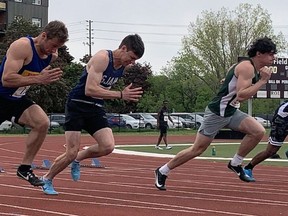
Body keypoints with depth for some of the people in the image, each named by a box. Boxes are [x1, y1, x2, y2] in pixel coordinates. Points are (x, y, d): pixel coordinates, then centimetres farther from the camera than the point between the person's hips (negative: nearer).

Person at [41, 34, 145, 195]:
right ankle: (47, 179, 18)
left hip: (96, 108, 6)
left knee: (108, 146, -14)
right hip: (78, 105, -6)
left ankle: (78, 159, 14)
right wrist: (121, 95, -34)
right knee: (71, 153, -7)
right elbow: (90, 89, -31)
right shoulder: (102, 58, -22)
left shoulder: (125, 65, 2)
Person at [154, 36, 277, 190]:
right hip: (217, 113, -9)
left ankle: (235, 163, 7)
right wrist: (262, 81, -25)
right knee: (197, 149, -1)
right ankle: (162, 171, 15)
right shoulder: (247, 67, -20)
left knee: (258, 131, -10)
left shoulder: (253, 68, 10)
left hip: (231, 112, 9)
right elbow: (241, 95, -30)